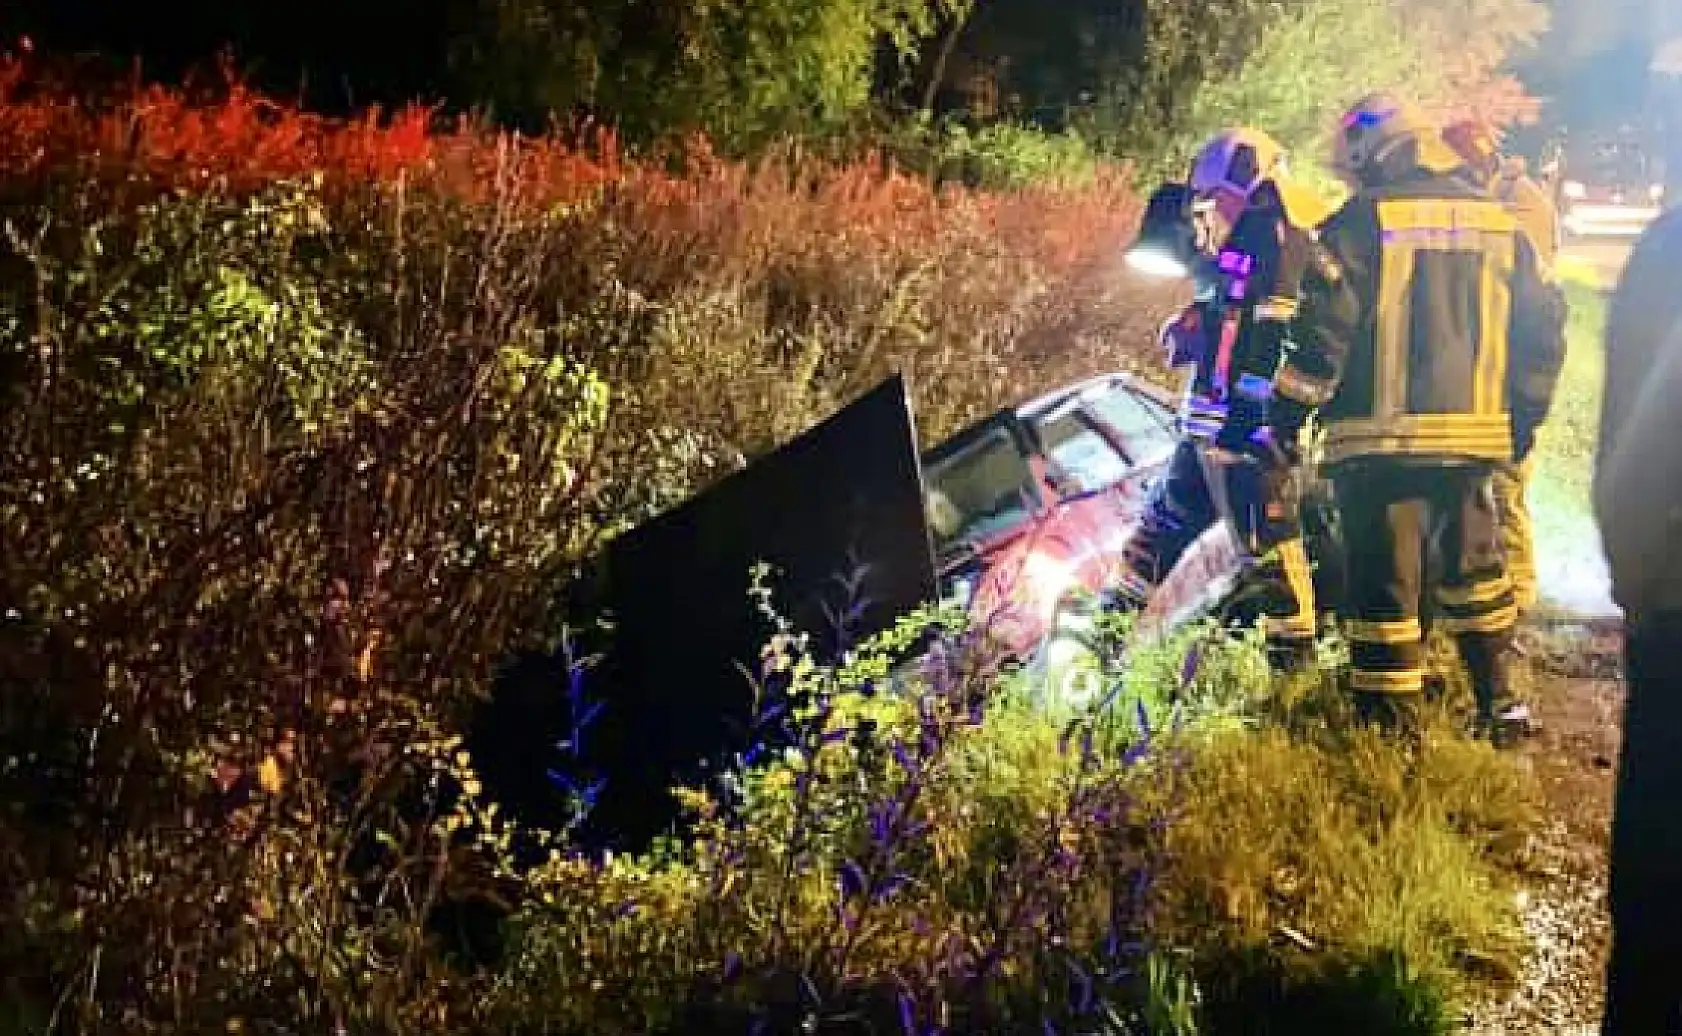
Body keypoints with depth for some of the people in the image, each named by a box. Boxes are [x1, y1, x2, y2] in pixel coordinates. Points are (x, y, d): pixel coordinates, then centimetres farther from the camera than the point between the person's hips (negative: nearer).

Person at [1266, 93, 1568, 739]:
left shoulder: (1361, 220, -6)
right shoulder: (1497, 221, 12)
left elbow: (1324, 328, -13)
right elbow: (1544, 323, 13)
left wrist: (1288, 412, -5)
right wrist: (1525, 414, 21)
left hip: (1382, 436, -5)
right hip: (1474, 435, 5)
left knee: (1384, 579, 2)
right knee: (1475, 567, 20)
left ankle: (1390, 727, 5)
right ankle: (1497, 709, 26)